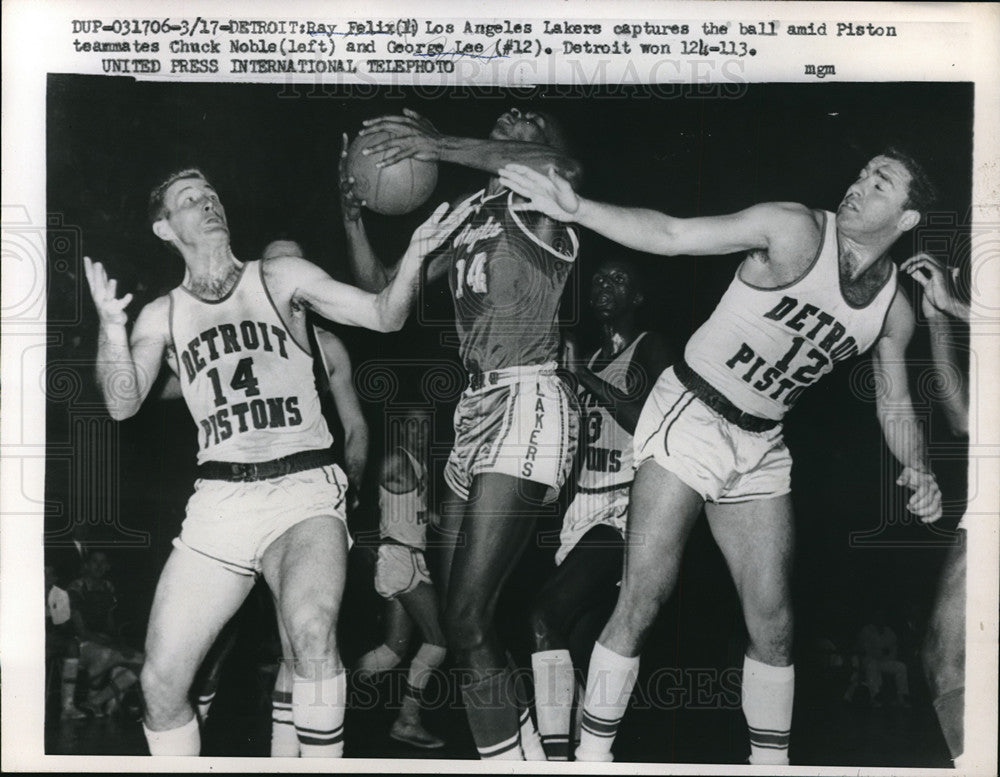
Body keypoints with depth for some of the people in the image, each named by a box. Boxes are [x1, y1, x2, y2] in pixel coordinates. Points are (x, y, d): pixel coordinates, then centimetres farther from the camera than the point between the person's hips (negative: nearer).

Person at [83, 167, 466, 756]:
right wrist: (112, 326, -12)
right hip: (219, 500, 3)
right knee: (162, 681, -3)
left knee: (313, 629, -31)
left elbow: (384, 316, 2)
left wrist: (414, 254, -17)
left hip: (304, 488, -3)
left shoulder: (281, 278, 9)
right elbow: (123, 404, 3)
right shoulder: (162, 315, 15)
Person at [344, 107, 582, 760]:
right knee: (458, 614, 7)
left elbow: (563, 167, -25)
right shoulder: (467, 225, 21)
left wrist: (441, 146, -23)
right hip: (476, 411, 8)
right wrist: (354, 210, 11)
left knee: (467, 620, -16)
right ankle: (528, 757, 19)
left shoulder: (536, 209, 1)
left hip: (526, 405, -8)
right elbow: (380, 289, 24)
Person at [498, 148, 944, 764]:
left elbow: (895, 404, 15)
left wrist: (919, 470, -4)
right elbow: (672, 235, -18)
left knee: (774, 624, 5)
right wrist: (577, 210, -30)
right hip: (689, 418, -5)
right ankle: (592, 756, 4)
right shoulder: (797, 232, -13)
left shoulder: (895, 309, 3)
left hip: (761, 448, 5)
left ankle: (771, 762, 23)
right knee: (643, 603, -10)